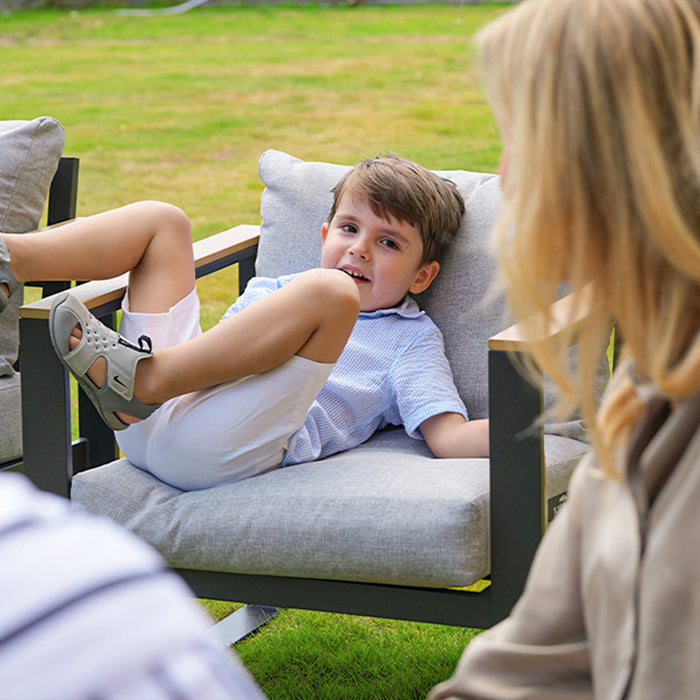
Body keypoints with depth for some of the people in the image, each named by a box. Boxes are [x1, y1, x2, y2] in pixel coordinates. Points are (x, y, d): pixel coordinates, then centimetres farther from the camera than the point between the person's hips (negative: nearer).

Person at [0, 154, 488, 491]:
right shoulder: (275, 291, 32)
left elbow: (452, 439, 1)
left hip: (226, 448, -5)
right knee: (161, 220, 12)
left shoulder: (411, 339, 15)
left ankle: (144, 377, -26)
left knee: (330, 292, -24)